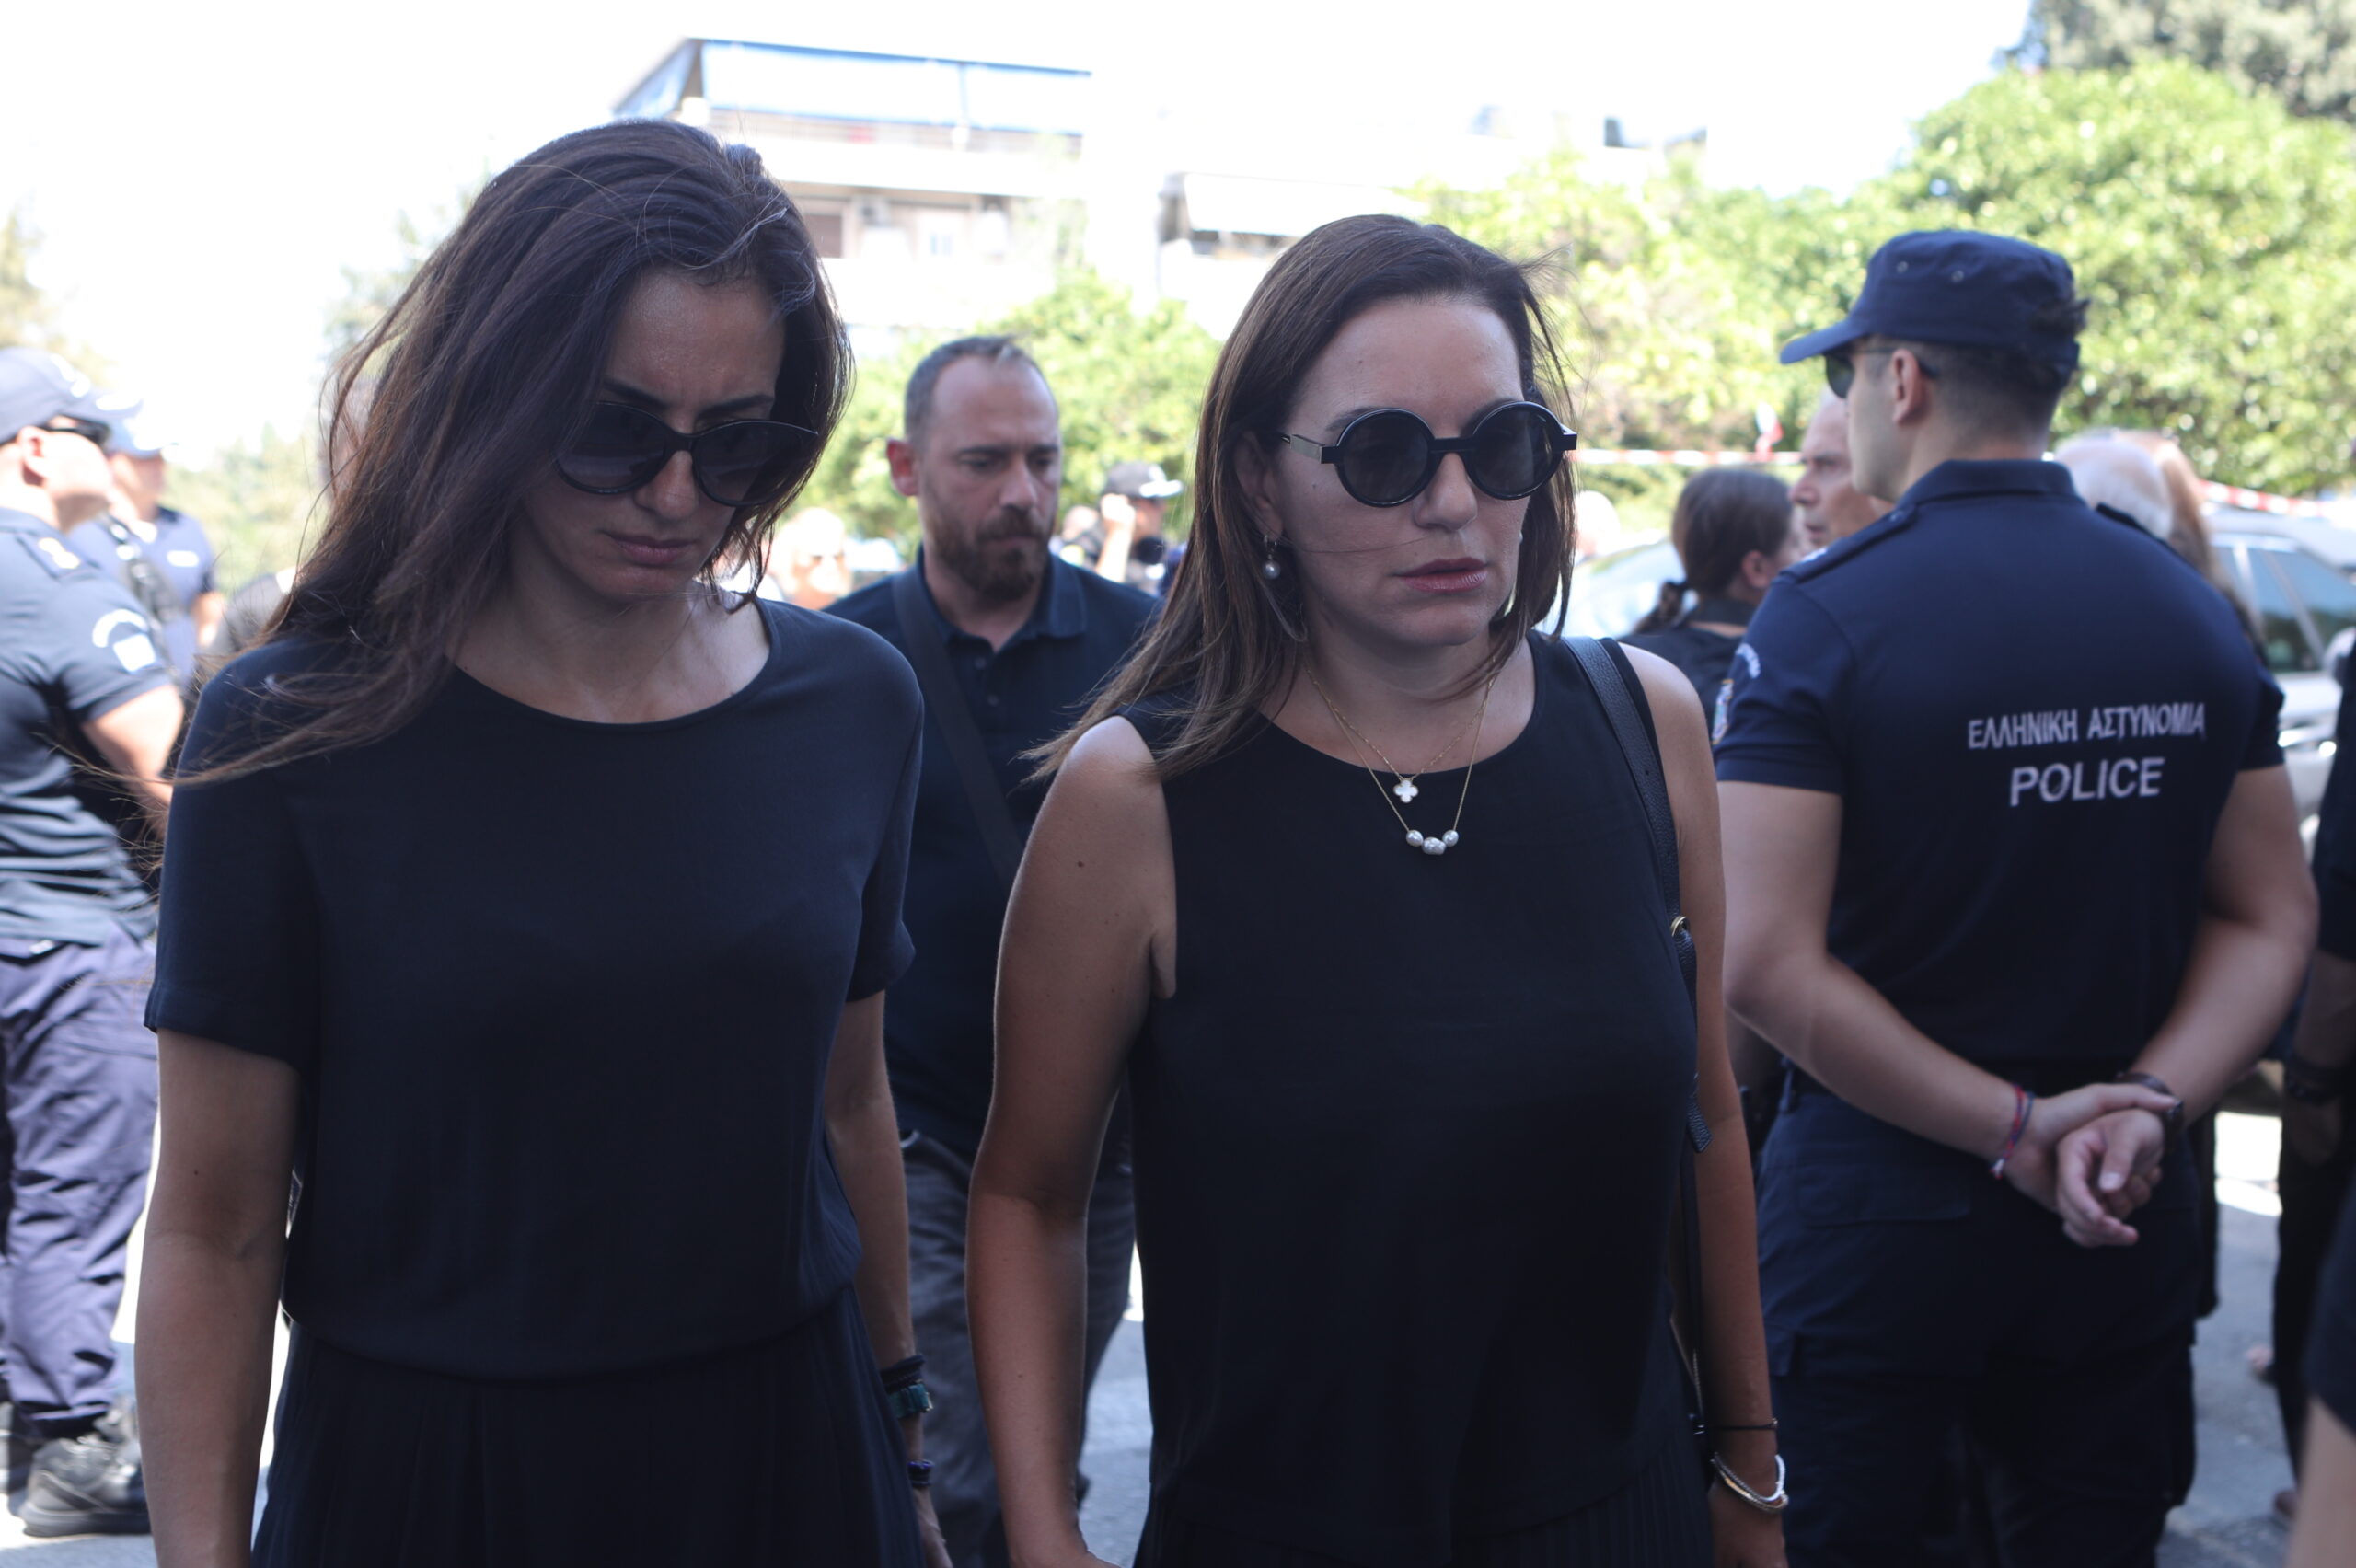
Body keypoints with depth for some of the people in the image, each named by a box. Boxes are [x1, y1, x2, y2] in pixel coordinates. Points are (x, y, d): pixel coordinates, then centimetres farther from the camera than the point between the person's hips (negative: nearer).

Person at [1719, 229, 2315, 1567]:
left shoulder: (1823, 615, -14)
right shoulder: (2196, 609, 2)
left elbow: (1765, 960, -21)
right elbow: (2272, 918, 4)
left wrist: (2015, 1126, -15)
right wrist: (2149, 1103, -9)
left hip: (1876, 1210, -4)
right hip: (2125, 1222, 5)